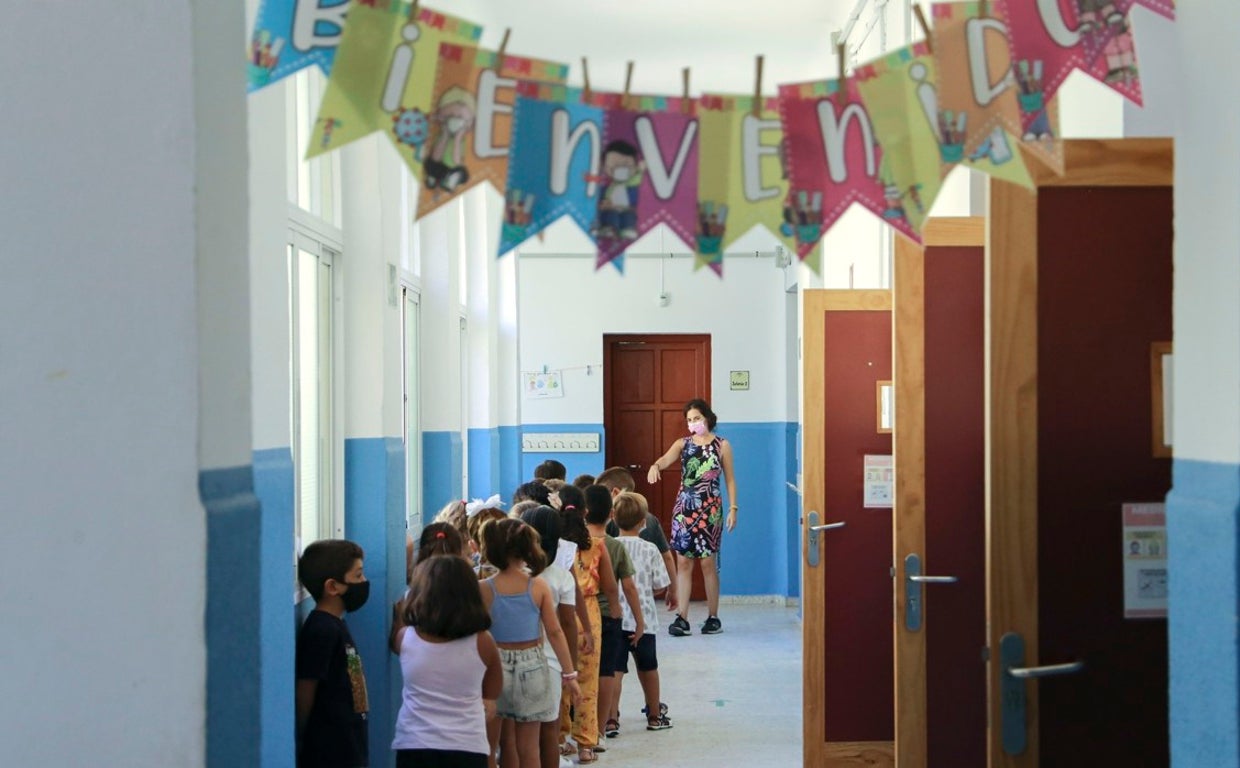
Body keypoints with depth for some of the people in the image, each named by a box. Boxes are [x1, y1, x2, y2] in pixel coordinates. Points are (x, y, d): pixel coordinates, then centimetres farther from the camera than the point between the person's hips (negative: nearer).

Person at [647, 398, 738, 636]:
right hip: (684, 507, 2)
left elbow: (730, 479, 3)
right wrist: (655, 466, -37)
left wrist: (733, 508, -4)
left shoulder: (722, 445, 2)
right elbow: (666, 459, -14)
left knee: (708, 563, 1)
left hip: (709, 509, -2)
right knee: (683, 563, 0)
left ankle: (713, 617, 11)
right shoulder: (683, 444, 5)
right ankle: (682, 618, 1)